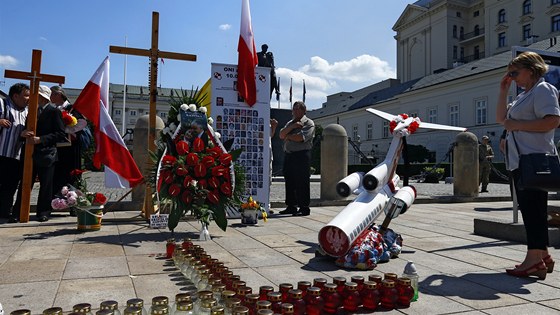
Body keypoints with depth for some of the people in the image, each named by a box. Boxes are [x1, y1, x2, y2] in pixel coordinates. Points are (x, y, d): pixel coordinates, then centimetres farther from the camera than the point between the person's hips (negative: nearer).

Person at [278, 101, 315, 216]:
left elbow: (301, 137, -15)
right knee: (289, 182, 9)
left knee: (301, 182, -6)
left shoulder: (309, 123, 0)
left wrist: (288, 136, -1)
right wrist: (292, 126, -7)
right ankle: (291, 207, 18)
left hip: (301, 155, -7)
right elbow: (281, 135, 6)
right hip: (288, 155, 7)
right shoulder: (290, 123, 22)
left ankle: (304, 208, -1)